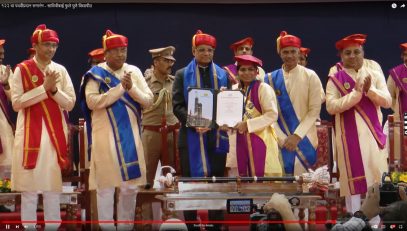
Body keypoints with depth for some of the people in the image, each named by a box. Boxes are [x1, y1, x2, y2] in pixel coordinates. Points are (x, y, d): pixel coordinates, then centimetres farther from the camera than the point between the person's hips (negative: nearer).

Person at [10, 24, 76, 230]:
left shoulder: (61, 70, 7)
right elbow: (16, 103, -9)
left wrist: (54, 89, -13)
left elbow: (70, 104, 4)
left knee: (54, 186, 6)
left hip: (55, 132, 3)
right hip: (30, 132, -3)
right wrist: (44, 88, -14)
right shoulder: (22, 70, -1)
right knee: (29, 186, -2)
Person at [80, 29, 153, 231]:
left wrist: (131, 88, -14)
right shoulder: (95, 74, -3)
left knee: (131, 186, 7)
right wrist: (120, 87, -18)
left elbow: (148, 101, 3)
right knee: (106, 186, 0)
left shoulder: (134, 71, 8)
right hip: (105, 136, -4)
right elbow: (92, 102, -17)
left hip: (130, 134, 4)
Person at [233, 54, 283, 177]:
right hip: (241, 141, 6)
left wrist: (247, 124, -18)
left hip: (261, 139, -5)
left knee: (261, 176, -6)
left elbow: (272, 115, -15)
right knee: (243, 176, 5)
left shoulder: (263, 88, -8)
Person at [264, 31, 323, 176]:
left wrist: (297, 136, -12)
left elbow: (314, 111, -4)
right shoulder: (270, 79, 5)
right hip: (279, 140, 2)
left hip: (304, 140, -2)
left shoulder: (310, 76, 0)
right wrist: (282, 138, -9)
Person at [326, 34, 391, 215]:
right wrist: (356, 93, -20)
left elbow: (387, 102, -1)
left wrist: (370, 90, -17)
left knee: (377, 177, 1)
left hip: (372, 133, 2)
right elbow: (331, 107, -13)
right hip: (349, 136, -2)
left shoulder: (375, 75, 8)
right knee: (353, 178, -1)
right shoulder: (335, 80, 1)